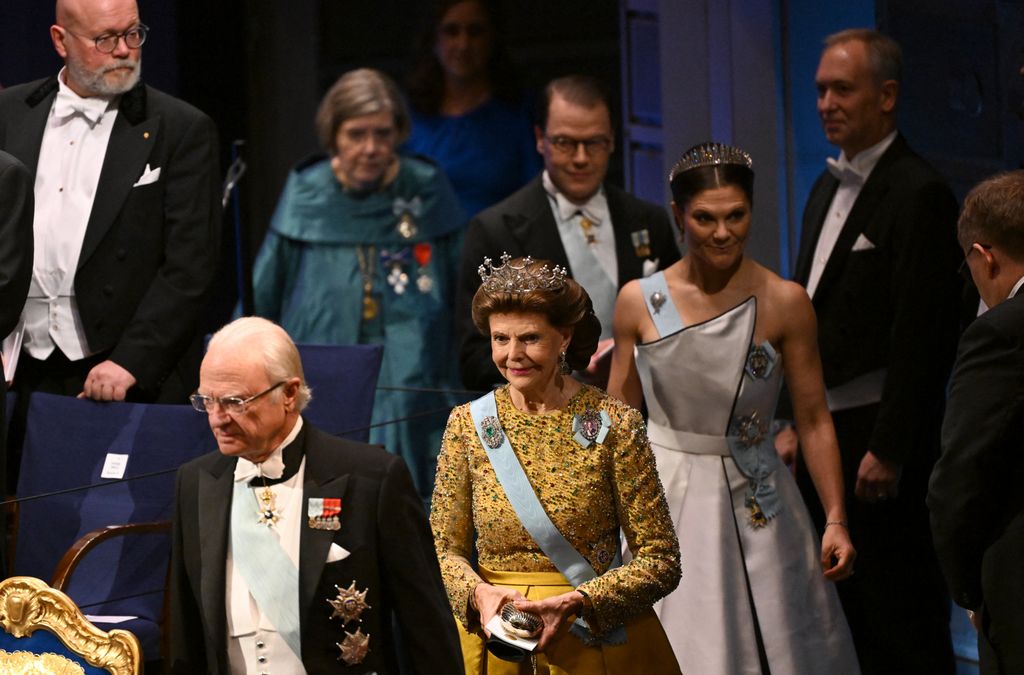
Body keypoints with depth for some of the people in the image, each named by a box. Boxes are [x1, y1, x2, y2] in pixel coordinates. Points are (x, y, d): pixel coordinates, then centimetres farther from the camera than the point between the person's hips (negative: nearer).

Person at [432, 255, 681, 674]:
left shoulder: (614, 426, -9)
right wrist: (478, 593, -18)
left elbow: (660, 562, -10)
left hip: (595, 641, -2)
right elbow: (445, 550, 2)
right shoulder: (467, 424, -1)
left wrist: (576, 603, -23)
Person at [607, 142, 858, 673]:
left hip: (752, 505, -1)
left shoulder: (784, 303, -5)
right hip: (662, 501, 1)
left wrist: (836, 520, -9)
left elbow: (814, 421, -3)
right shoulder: (638, 302, -1)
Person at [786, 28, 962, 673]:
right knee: (844, 608, 12)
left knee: (901, 619, -2)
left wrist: (888, 450, -20)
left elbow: (919, 335, -18)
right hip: (827, 434, 9)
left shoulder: (918, 194, -14)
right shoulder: (829, 186, 15)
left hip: (880, 437, -9)